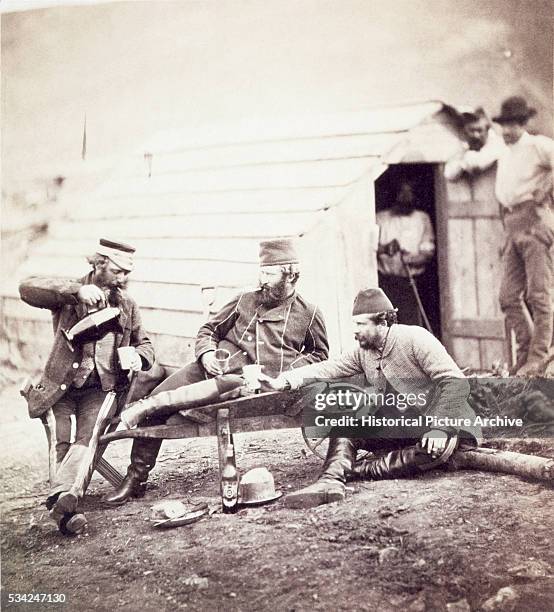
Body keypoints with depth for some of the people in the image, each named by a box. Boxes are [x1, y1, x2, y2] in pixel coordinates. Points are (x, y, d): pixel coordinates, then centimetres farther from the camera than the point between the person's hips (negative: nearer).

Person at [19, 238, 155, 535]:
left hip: (100, 388, 1)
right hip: (62, 386, -1)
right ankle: (68, 503, -29)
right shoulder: (69, 295, 0)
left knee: (89, 438, -26)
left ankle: (61, 498, -40)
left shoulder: (127, 304, 14)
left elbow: (144, 343, 26)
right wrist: (76, 290, -32)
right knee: (60, 441, -23)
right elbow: (27, 288, -19)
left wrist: (138, 357, -1)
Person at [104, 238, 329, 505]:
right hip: (216, 368, 4)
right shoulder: (245, 301, 17)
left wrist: (290, 372, 3)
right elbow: (209, 329, 22)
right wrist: (206, 352, -1)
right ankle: (136, 478, -1)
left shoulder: (309, 314, 11)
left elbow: (319, 353, 23)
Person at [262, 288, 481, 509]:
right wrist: (283, 381, -18)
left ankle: (353, 470, -32)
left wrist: (439, 428, -33)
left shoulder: (415, 338, -16)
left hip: (432, 424, -6)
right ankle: (331, 481, -34)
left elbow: (456, 383, -22)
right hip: (396, 428, 6)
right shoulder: (363, 352, 4)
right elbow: (327, 369, -4)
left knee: (439, 449, -38)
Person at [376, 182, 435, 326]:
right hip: (385, 280, -1)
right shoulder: (381, 218, 13)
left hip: (409, 282, 1)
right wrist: (384, 248, -16)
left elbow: (428, 251, 7)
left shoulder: (422, 218, 15)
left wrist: (413, 258, -14)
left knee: (413, 324, -10)